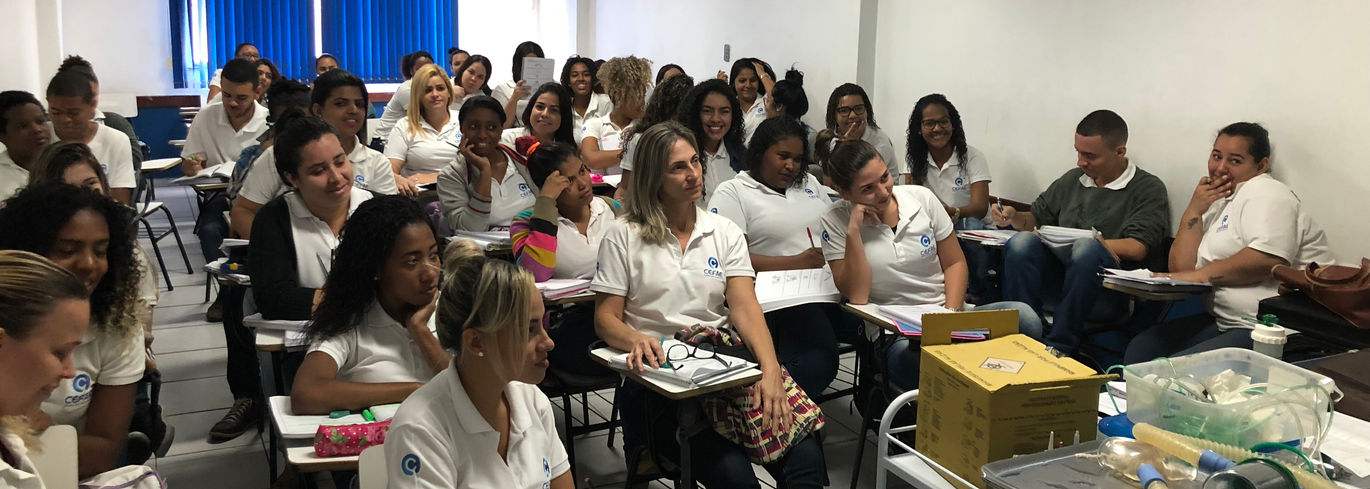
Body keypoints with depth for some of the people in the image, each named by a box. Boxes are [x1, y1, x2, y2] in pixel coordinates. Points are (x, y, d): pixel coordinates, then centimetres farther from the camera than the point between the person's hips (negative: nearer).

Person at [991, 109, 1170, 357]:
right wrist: (1014, 217, 4)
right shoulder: (1071, 180, 21)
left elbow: (1136, 249, -9)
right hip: (1057, 278, 5)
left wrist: (1087, 243, -10)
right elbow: (1036, 218, 26)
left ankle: (1059, 346, -30)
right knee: (1021, 242, -24)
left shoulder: (1149, 188, 4)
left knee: (1087, 250, -37)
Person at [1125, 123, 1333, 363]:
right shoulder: (1217, 205, 21)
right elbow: (1181, 271, 10)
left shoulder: (1266, 193, -4)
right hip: (1222, 321, 9)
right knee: (1140, 348, -3)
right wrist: (1193, 212, 4)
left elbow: (1270, 258, -23)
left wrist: (1202, 275, -14)